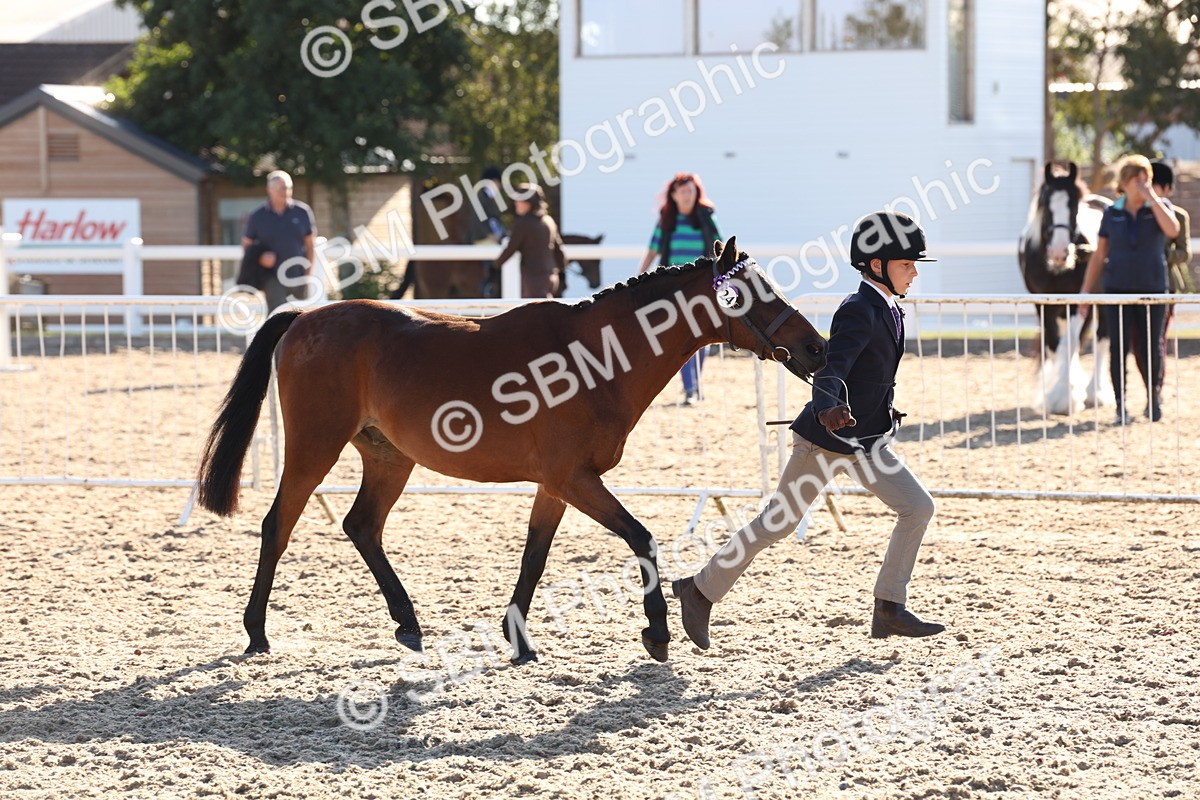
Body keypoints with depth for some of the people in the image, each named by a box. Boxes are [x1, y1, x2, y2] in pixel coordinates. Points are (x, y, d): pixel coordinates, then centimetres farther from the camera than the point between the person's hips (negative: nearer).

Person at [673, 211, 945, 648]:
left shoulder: (888, 311, 8)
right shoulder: (858, 312, -20)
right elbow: (831, 368, -34)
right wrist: (828, 410, -52)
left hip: (865, 440, 9)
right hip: (825, 437, -9)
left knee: (918, 508, -1)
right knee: (777, 523, -1)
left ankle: (889, 610, 3)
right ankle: (701, 590, 13)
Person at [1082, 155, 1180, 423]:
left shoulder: (1160, 207, 1)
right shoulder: (1112, 214, 3)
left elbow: (1172, 230, -21)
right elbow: (1098, 256, 6)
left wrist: (1152, 198, -19)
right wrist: (1085, 292, 2)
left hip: (1152, 289, 0)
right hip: (1118, 288, 0)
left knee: (1154, 347, 7)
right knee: (1119, 348, 0)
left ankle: (1154, 399, 26)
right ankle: (1121, 406, 7)